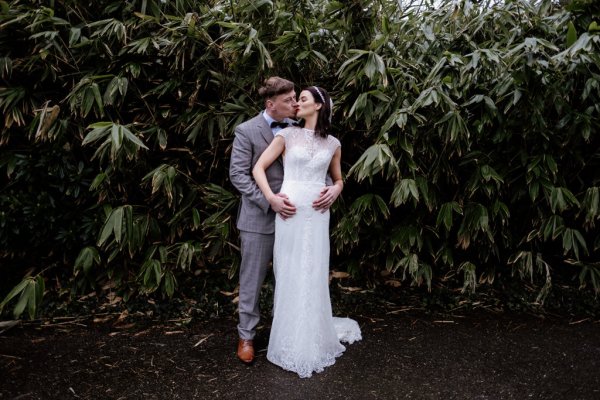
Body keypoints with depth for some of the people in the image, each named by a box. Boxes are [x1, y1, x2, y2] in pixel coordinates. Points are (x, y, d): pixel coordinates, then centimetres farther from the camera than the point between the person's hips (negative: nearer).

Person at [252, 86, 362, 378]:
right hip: (289, 211, -1)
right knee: (289, 275, 6)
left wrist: (335, 191, -3)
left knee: (313, 276, 7)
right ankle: (291, 341, 21)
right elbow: (259, 168, 1)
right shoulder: (287, 135, 4)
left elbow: (338, 179, 20)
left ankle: (313, 341, 25)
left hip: (317, 214, 1)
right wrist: (271, 197, -12)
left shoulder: (333, 144, 9)